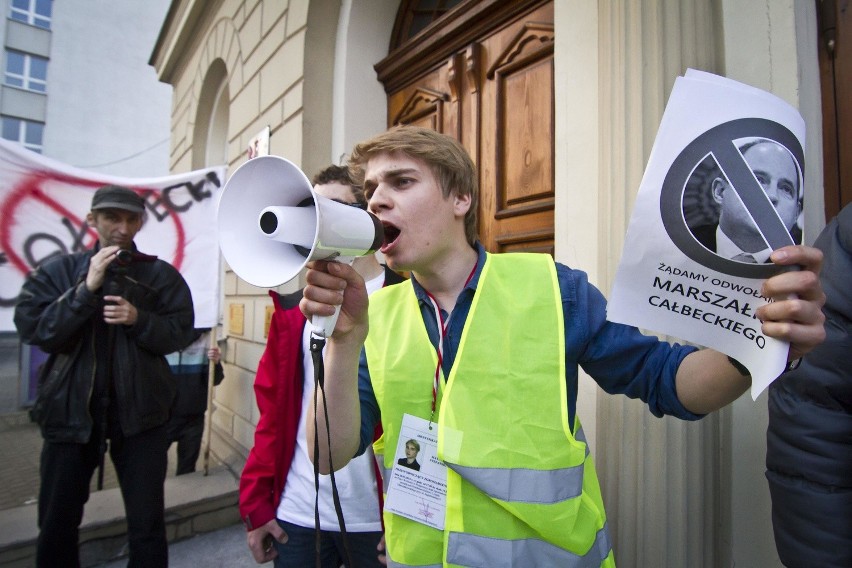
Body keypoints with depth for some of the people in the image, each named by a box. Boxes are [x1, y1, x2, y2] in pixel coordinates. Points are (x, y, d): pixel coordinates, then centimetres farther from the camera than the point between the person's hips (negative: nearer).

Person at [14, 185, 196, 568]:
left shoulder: (161, 274, -1)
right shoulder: (57, 271, 1)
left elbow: (181, 332, -4)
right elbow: (34, 331, -10)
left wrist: (138, 319, -20)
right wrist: (87, 288, -18)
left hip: (139, 410, -1)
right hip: (70, 410, 1)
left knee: (147, 524, 7)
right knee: (57, 523, 17)